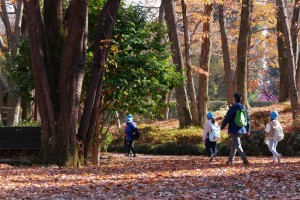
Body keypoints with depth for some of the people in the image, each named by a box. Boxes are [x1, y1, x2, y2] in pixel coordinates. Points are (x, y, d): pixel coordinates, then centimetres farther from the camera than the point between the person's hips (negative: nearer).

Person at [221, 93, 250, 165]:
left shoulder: (233, 108, -12)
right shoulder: (243, 108, 7)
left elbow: (227, 118, -10)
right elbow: (248, 119, 11)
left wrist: (222, 126, 3)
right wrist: (248, 129, 20)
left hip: (234, 129, -7)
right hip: (241, 129, 7)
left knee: (237, 145, -7)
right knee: (234, 144, 17)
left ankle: (245, 160, -17)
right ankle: (230, 160, 25)